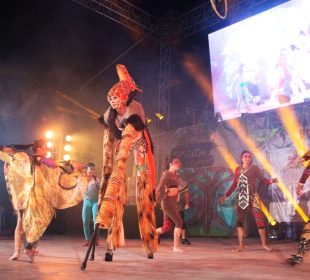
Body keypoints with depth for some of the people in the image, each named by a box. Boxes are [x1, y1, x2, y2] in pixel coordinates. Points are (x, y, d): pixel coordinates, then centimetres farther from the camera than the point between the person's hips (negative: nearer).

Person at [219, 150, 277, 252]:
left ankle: (264, 244, 11)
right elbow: (234, 184, 13)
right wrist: (226, 195, 11)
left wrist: (271, 181, -27)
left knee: (260, 221, -4)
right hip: (241, 199, 3)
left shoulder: (254, 168, -1)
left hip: (253, 198, -3)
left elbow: (263, 180, -6)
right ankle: (241, 245, 10)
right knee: (239, 221, 1)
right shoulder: (238, 169, 9)